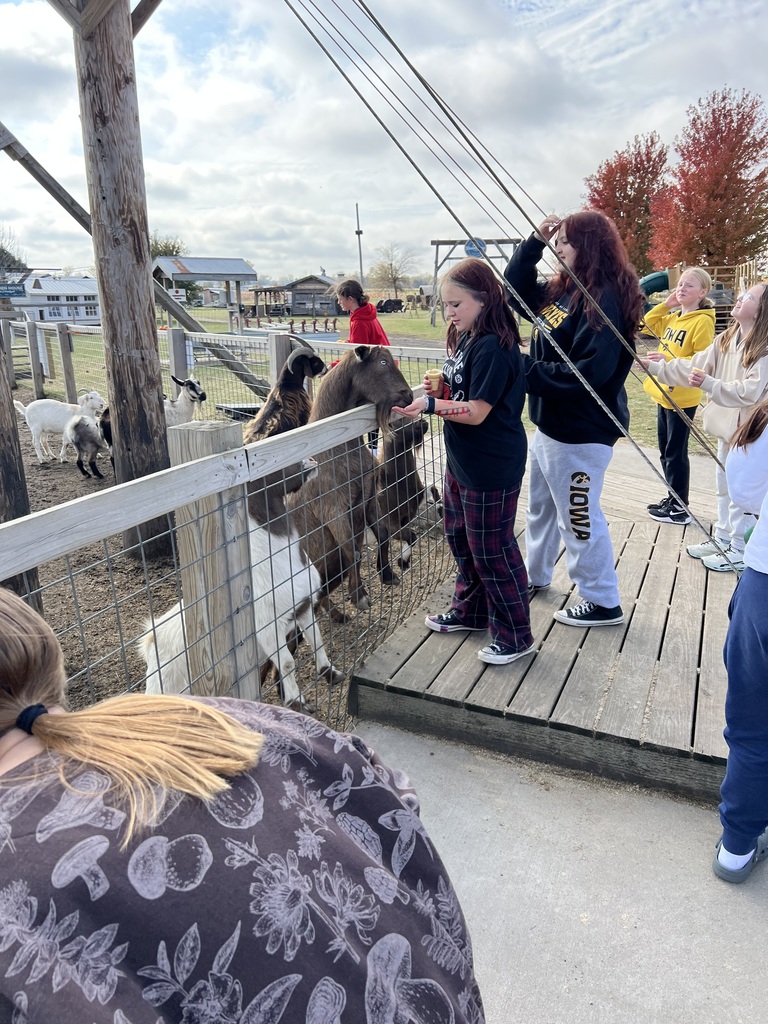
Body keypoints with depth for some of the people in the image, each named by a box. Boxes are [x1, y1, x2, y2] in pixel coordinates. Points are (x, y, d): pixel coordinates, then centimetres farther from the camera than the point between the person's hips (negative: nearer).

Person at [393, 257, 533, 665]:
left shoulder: (493, 348, -21)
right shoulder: (464, 340, 8)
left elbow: (476, 412, -23)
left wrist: (430, 405, -26)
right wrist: (439, 388, -3)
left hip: (492, 469, -10)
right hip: (461, 461, 10)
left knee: (492, 550, 1)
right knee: (461, 539, 21)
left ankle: (515, 635, 17)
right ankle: (470, 610, 41)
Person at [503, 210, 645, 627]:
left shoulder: (604, 299, -20)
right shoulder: (562, 290, 7)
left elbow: (589, 372, -28)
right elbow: (515, 291, 18)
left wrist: (527, 370, -21)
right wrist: (534, 242, 4)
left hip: (581, 431, -10)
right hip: (550, 423, 10)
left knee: (579, 517, 1)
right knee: (540, 506, 22)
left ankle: (603, 603, 18)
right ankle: (535, 576, 42)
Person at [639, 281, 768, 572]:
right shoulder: (726, 339, 5)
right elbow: (695, 366, 3)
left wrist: (708, 383, -36)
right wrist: (654, 366, -6)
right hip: (727, 426, 8)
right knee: (724, 487, 19)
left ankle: (740, 551, 15)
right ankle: (722, 539, 33)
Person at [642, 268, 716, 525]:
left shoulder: (702, 321, -13)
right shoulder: (673, 317, 10)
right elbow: (647, 325, 20)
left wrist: (670, 363, -27)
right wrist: (665, 305, 7)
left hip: (682, 396, -8)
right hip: (664, 393, 8)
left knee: (676, 452, -2)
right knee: (665, 451, 15)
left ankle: (680, 508, 8)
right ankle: (673, 499, 28)